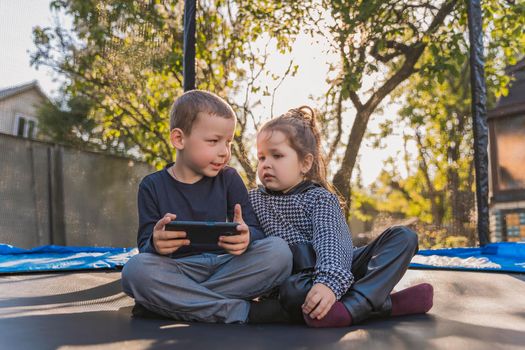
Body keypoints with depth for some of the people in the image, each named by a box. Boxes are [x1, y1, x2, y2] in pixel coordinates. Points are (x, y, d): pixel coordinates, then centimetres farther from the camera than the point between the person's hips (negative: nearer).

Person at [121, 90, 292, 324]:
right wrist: (155, 244, -29)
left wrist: (247, 237, -27)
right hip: (179, 272, -1)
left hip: (228, 268, 2)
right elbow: (145, 244, -2)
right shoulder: (153, 186, 3)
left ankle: (175, 302, -24)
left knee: (279, 251, -24)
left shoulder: (229, 179, 7)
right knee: (135, 269, -32)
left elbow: (255, 230, 0)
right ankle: (242, 312, -27)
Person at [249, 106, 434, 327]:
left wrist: (328, 282, -40)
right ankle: (385, 304, -34)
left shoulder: (321, 198, -4)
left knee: (403, 236, -14)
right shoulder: (254, 200, 9)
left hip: (339, 270, 1)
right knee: (291, 292, -38)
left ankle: (351, 306, -36)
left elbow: (329, 242, -21)